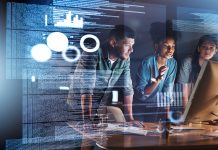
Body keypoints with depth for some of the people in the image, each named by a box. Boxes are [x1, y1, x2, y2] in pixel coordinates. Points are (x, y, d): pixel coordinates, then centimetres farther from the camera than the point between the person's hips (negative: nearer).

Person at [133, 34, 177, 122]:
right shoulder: (147, 63, -21)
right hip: (141, 106, -3)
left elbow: (168, 91, -5)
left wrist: (167, 115, -9)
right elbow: (141, 93, -22)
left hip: (157, 107, 3)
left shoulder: (173, 63, -9)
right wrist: (158, 79, -34)